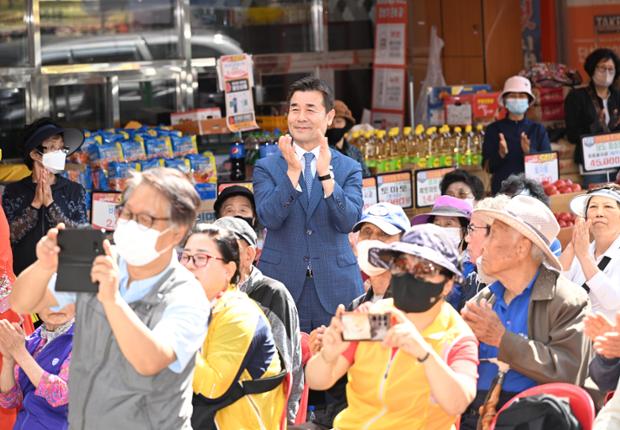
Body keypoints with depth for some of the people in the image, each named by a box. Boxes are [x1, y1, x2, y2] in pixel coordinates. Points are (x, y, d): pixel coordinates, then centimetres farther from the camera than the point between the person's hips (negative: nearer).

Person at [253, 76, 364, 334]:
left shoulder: (349, 169, 6)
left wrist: (326, 173, -18)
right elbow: (269, 218, -9)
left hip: (335, 291, 0)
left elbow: (348, 222, -8)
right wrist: (293, 170, -19)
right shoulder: (266, 167, 6)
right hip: (282, 286, 0)